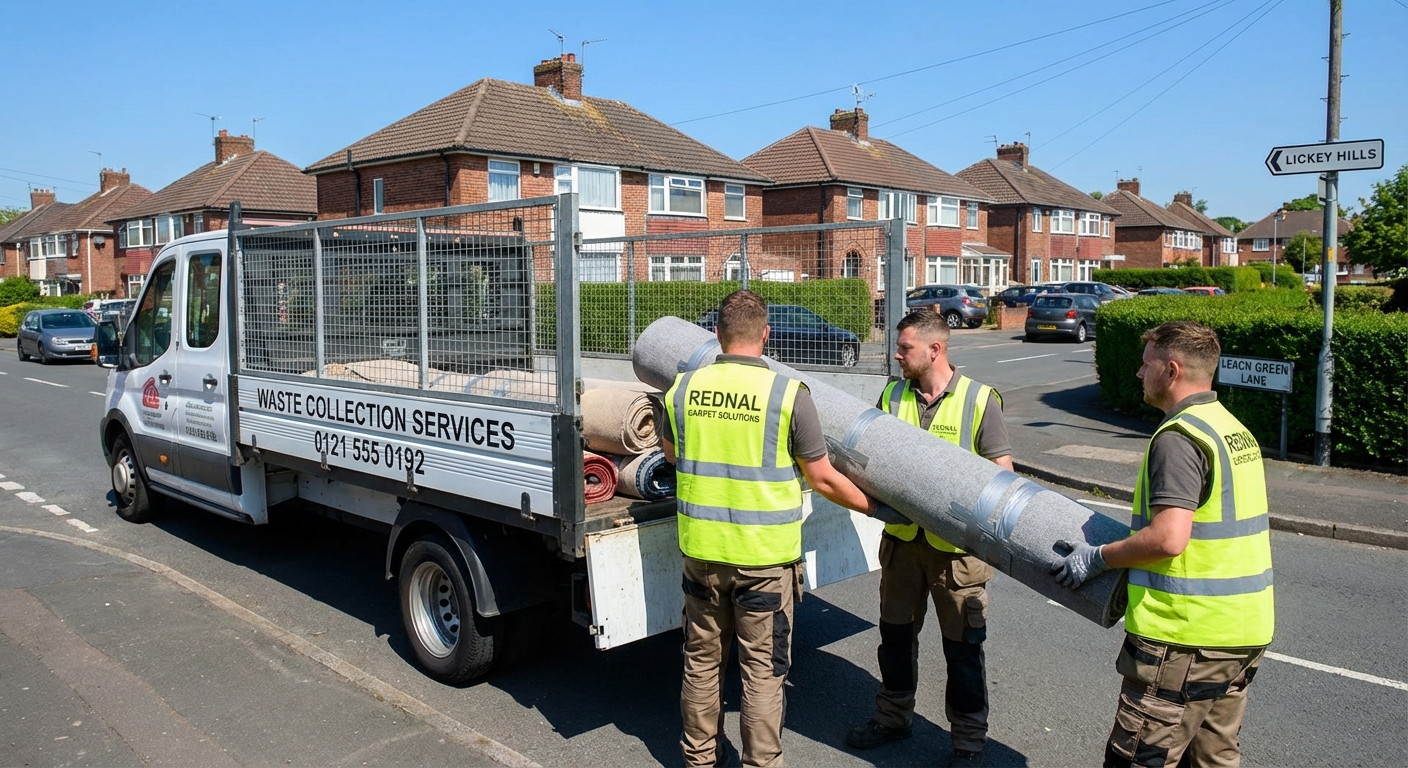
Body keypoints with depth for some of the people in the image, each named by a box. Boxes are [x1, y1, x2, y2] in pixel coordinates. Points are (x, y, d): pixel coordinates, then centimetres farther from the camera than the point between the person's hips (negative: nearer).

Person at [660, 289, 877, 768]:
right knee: (763, 670, 9)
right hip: (765, 556, -4)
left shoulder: (683, 388, -3)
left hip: (701, 549, 4)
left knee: (702, 659, 19)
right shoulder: (788, 393, -14)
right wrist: (874, 507, 9)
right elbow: (822, 480, -8)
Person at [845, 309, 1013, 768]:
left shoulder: (979, 400, -8)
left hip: (957, 544, -4)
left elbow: (1001, 469, -7)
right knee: (896, 632, 18)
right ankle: (893, 716, 39)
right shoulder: (892, 395, 5)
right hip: (901, 537, 5)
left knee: (962, 647, 6)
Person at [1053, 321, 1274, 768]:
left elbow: (1168, 538, -26)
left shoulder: (1178, 437, -18)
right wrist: (1126, 546, 22)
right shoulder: (1234, 429, 12)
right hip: (1245, 630, 10)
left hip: (1187, 636, -10)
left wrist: (1099, 557, -12)